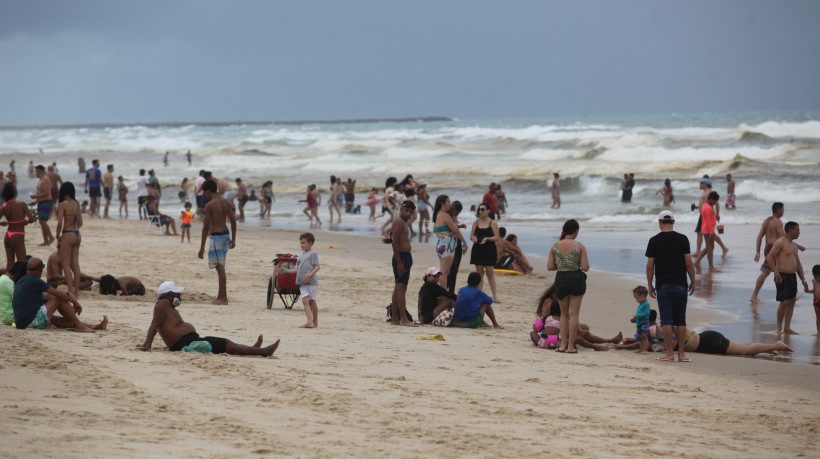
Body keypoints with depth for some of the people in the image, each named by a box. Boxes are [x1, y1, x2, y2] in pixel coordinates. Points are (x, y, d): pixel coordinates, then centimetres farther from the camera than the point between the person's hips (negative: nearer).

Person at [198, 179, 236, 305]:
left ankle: (223, 298, -4)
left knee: (220, 267, -4)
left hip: (217, 236, -8)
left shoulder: (209, 205, -12)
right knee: (220, 267, 17)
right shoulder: (225, 202, 10)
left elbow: (206, 227, -12)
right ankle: (221, 295, 23)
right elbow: (233, 220, 11)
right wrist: (233, 239, 16)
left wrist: (202, 247, -9)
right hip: (226, 234, 8)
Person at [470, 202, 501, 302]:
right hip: (478, 249, 3)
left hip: (489, 250, -3)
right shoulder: (476, 222, 10)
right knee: (479, 272, 5)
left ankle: (494, 295, 0)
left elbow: (497, 237, -5)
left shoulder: (492, 223, -1)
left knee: (490, 273, -4)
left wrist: (487, 238, -21)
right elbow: (471, 235, 12)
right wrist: (473, 238, -12)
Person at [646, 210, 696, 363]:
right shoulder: (682, 239, -2)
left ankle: (670, 353, -1)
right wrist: (693, 282, 7)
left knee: (666, 320, 1)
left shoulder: (654, 240, -2)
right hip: (680, 285, 1)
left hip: (662, 285, -1)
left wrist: (649, 285, 8)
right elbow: (689, 263, -3)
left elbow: (650, 265, -2)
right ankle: (681, 353, 6)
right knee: (680, 320, 6)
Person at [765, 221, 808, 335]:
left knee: (792, 301, 8)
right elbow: (769, 257, -18)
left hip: (792, 277, 9)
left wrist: (803, 280, 19)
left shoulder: (794, 245, 19)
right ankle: (779, 328, 1)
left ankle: (787, 328, 14)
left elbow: (798, 264, 23)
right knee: (784, 303, -11)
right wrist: (776, 271, -24)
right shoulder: (780, 242, -9)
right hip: (782, 277, -9)